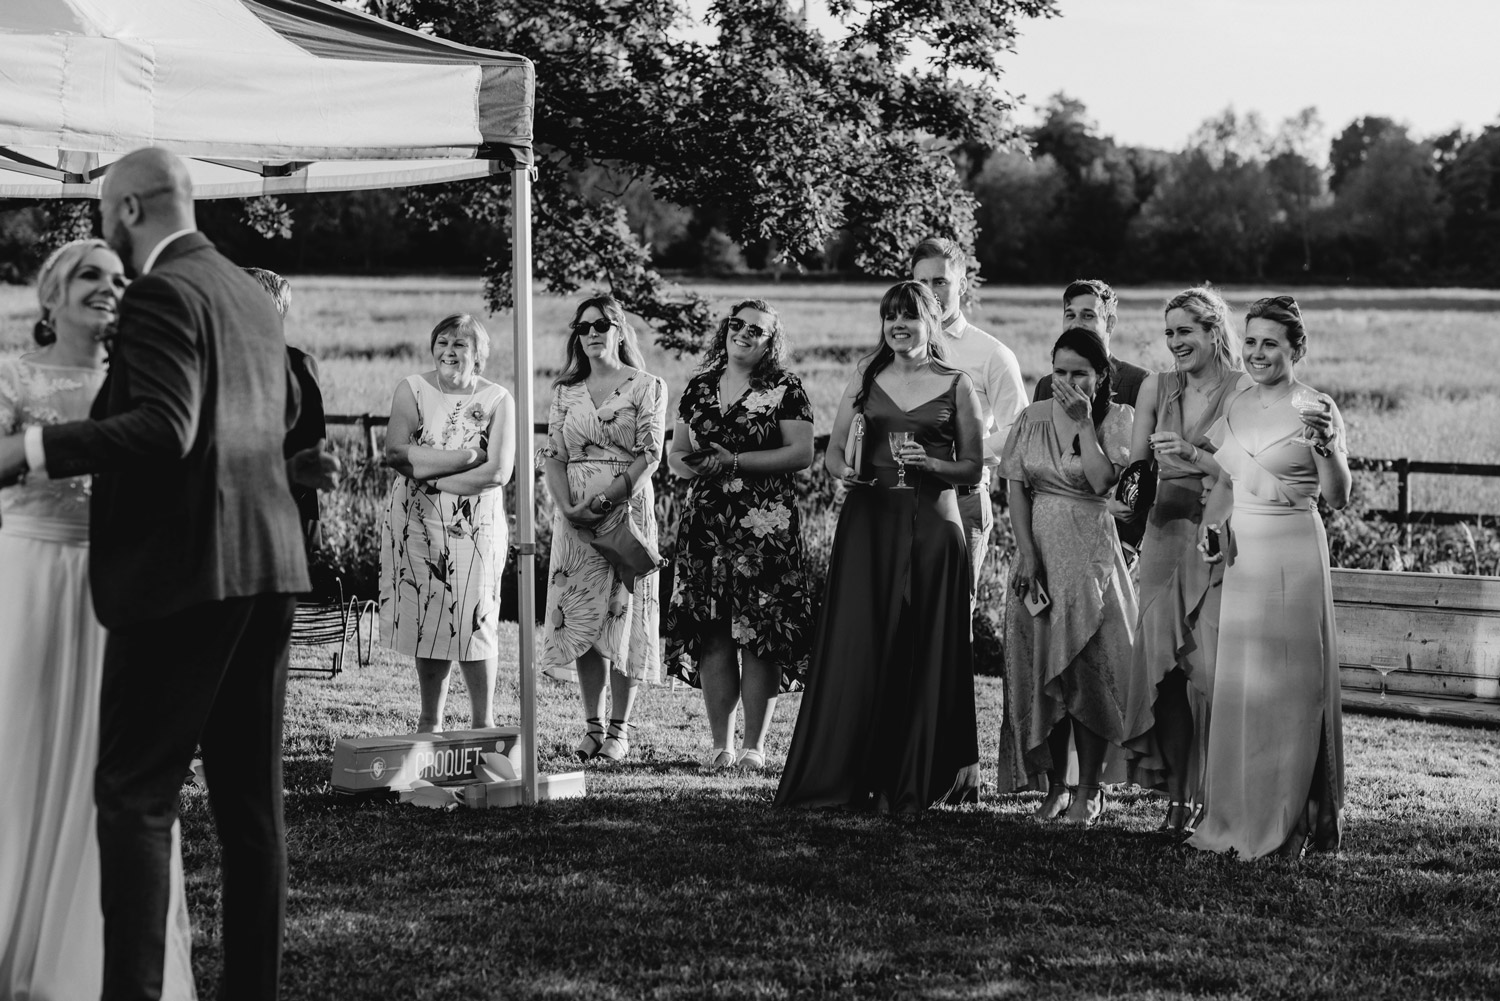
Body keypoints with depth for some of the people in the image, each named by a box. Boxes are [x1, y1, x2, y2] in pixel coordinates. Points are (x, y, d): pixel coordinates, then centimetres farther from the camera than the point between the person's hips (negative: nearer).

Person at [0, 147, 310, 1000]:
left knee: (135, 796, -6)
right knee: (251, 797, 10)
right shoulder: (252, 294, 16)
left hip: (184, 570, -8)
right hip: (268, 565, 8)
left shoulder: (161, 294, -10)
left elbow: (163, 429, -23)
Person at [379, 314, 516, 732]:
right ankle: (430, 722, 13)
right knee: (427, 619, 4)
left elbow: (499, 471, -11)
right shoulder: (412, 390, 2)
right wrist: (466, 456, -15)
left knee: (474, 619, -4)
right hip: (417, 523, 1)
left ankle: (482, 723, 6)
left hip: (475, 525, -1)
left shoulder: (496, 400, -2)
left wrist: (433, 479, -13)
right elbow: (395, 451, -11)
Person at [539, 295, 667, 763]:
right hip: (575, 518, 3)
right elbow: (553, 456, 7)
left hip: (627, 510, -3)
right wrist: (568, 507, -10)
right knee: (579, 618, 1)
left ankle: (619, 728, 2)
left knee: (623, 615, -3)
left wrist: (605, 501, -17)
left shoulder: (647, 387, 1)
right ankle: (592, 723, 8)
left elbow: (650, 456, -7)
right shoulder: (565, 391, 13)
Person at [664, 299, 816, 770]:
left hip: (765, 524, -4)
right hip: (706, 522, 4)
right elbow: (675, 455, 19)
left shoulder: (784, 389, 1)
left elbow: (801, 453, -7)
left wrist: (734, 461, -13)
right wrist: (694, 465, -5)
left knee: (759, 636, -6)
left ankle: (754, 745, 1)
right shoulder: (699, 388, 15)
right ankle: (720, 744, 7)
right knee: (712, 637, 1)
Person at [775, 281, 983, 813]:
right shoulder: (866, 379, 10)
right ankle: (845, 776, 3)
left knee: (922, 652, -1)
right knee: (857, 646, -3)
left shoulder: (956, 386, 4)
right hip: (869, 518, 2)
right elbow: (833, 450, 10)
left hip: (932, 521, -2)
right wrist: (843, 471, -11)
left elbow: (973, 467, 4)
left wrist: (930, 463, -13)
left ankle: (911, 784, 7)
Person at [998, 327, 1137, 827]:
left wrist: (1084, 421, -14)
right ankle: (1055, 784, 12)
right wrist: (1027, 554, -8)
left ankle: (1088, 790, 2)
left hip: (1091, 551, -3)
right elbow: (1017, 489, 2)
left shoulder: (1116, 419, -2)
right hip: (1039, 549, 3)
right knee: (1041, 668, 2)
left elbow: (1102, 480, -16)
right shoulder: (1033, 419, 6)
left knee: (1089, 669, -5)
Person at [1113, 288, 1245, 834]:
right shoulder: (1157, 387, 10)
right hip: (1165, 534, 4)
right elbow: (1135, 462, 9)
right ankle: (1177, 793, 6)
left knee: (1212, 668, -10)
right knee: (1163, 662, -1)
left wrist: (1193, 454, -20)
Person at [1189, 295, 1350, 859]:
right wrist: (1210, 524, 2)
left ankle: (1286, 824, 5)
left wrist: (1325, 446, -27)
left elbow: (1338, 498, -11)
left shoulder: (1317, 410, -5)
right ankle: (1234, 818, 14)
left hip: (1292, 554, -6)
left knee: (1286, 686, -2)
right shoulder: (1236, 408, 12)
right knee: (1236, 686, 7)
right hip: (1240, 555, 6)